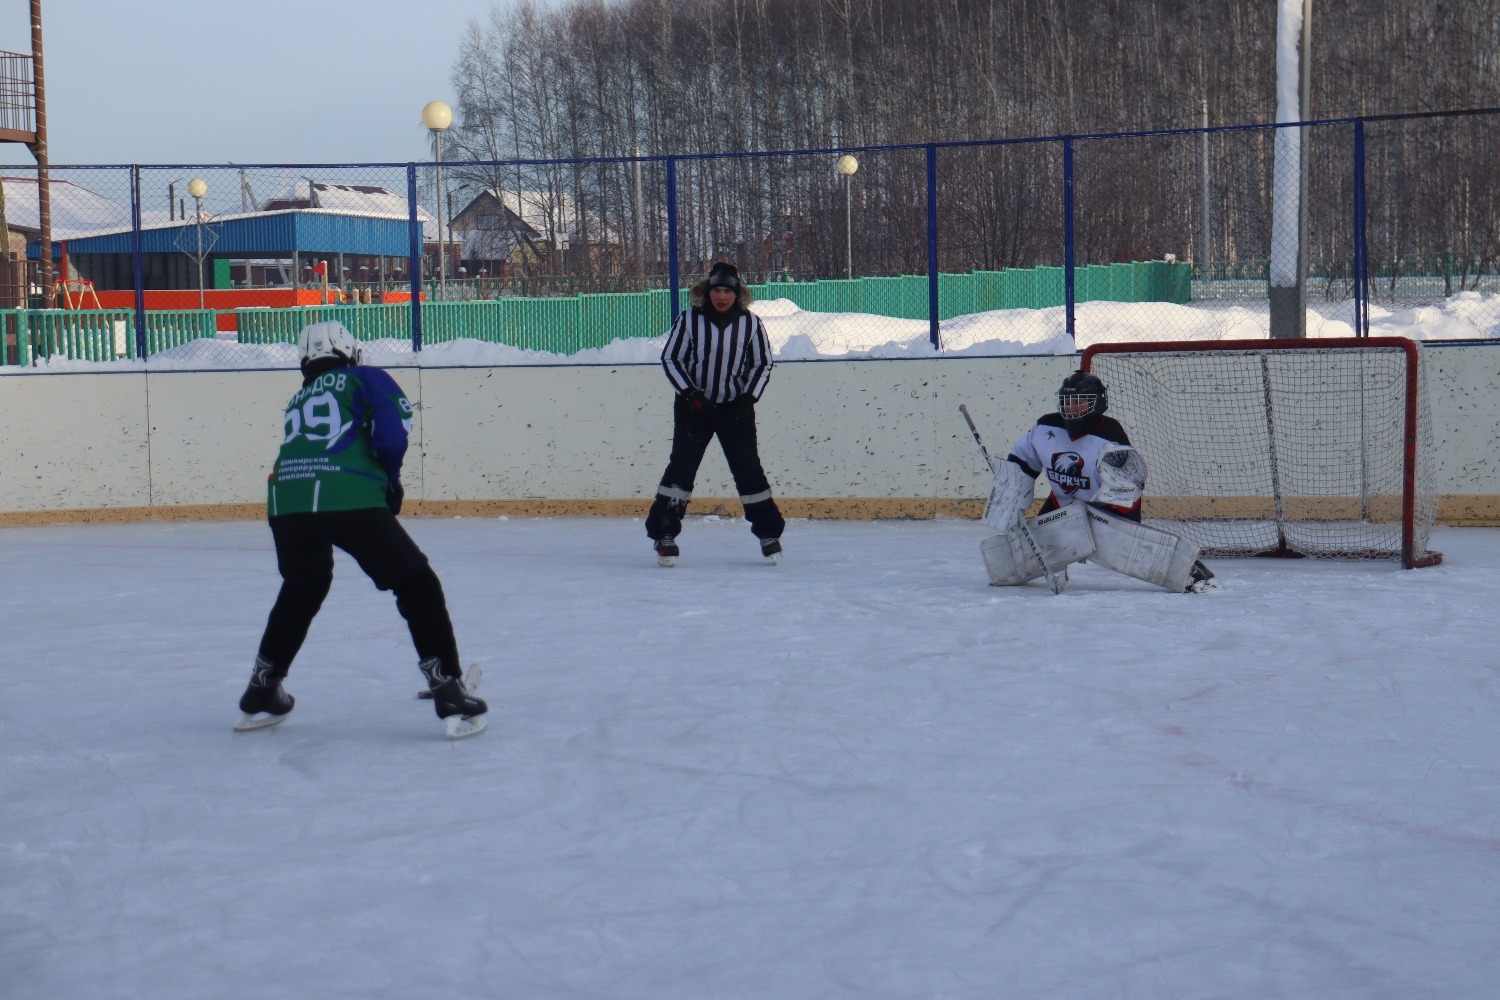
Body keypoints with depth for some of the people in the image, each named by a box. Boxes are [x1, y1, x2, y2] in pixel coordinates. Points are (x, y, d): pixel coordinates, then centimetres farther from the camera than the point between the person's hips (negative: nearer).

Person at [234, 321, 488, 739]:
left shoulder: (297, 400, 33)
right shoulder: (366, 378, 17)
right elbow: (392, 433, 0)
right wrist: (391, 478, 16)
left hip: (287, 502, 5)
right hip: (350, 499, -5)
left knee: (301, 590, 31)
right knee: (417, 586, 8)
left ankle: (260, 697, 37)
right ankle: (450, 697, 1)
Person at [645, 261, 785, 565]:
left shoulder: (750, 323, -4)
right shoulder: (690, 319, -8)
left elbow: (763, 364, 4)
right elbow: (670, 358, -3)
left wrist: (748, 398, -9)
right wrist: (690, 394, -14)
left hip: (736, 410, 1)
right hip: (694, 407, -1)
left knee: (748, 469, 3)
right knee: (681, 467, -6)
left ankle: (769, 532, 15)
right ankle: (663, 533, 0)